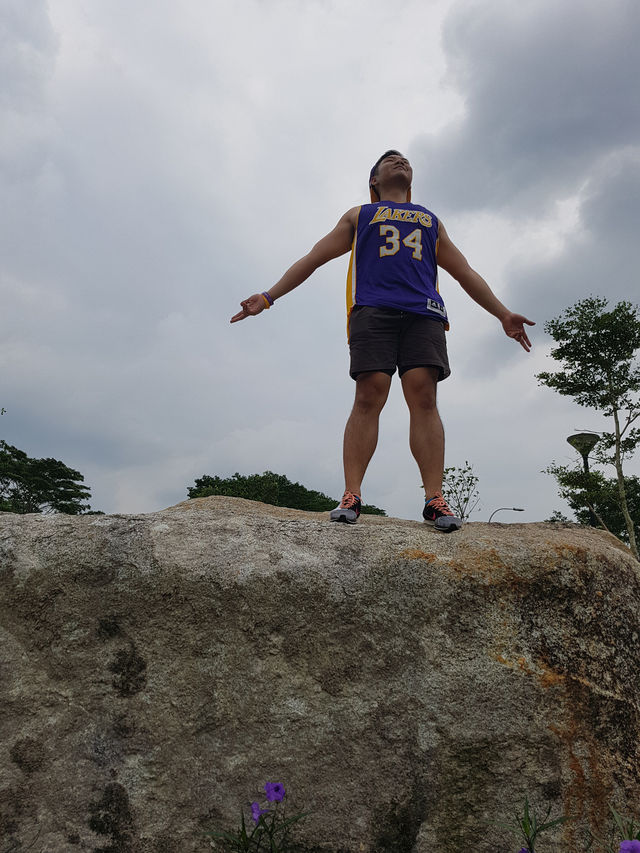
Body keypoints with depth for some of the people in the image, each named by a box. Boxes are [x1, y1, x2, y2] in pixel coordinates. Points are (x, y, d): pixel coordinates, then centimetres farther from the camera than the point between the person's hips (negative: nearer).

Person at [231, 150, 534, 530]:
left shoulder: (431, 220, 35)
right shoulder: (358, 215, 29)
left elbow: (466, 274, 30)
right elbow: (313, 258, 22)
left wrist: (504, 314, 19)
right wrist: (269, 296, 12)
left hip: (423, 312, 2)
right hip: (372, 308, -1)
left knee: (424, 394, -16)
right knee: (369, 396, -17)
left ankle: (435, 499, -21)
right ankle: (351, 496, -19)